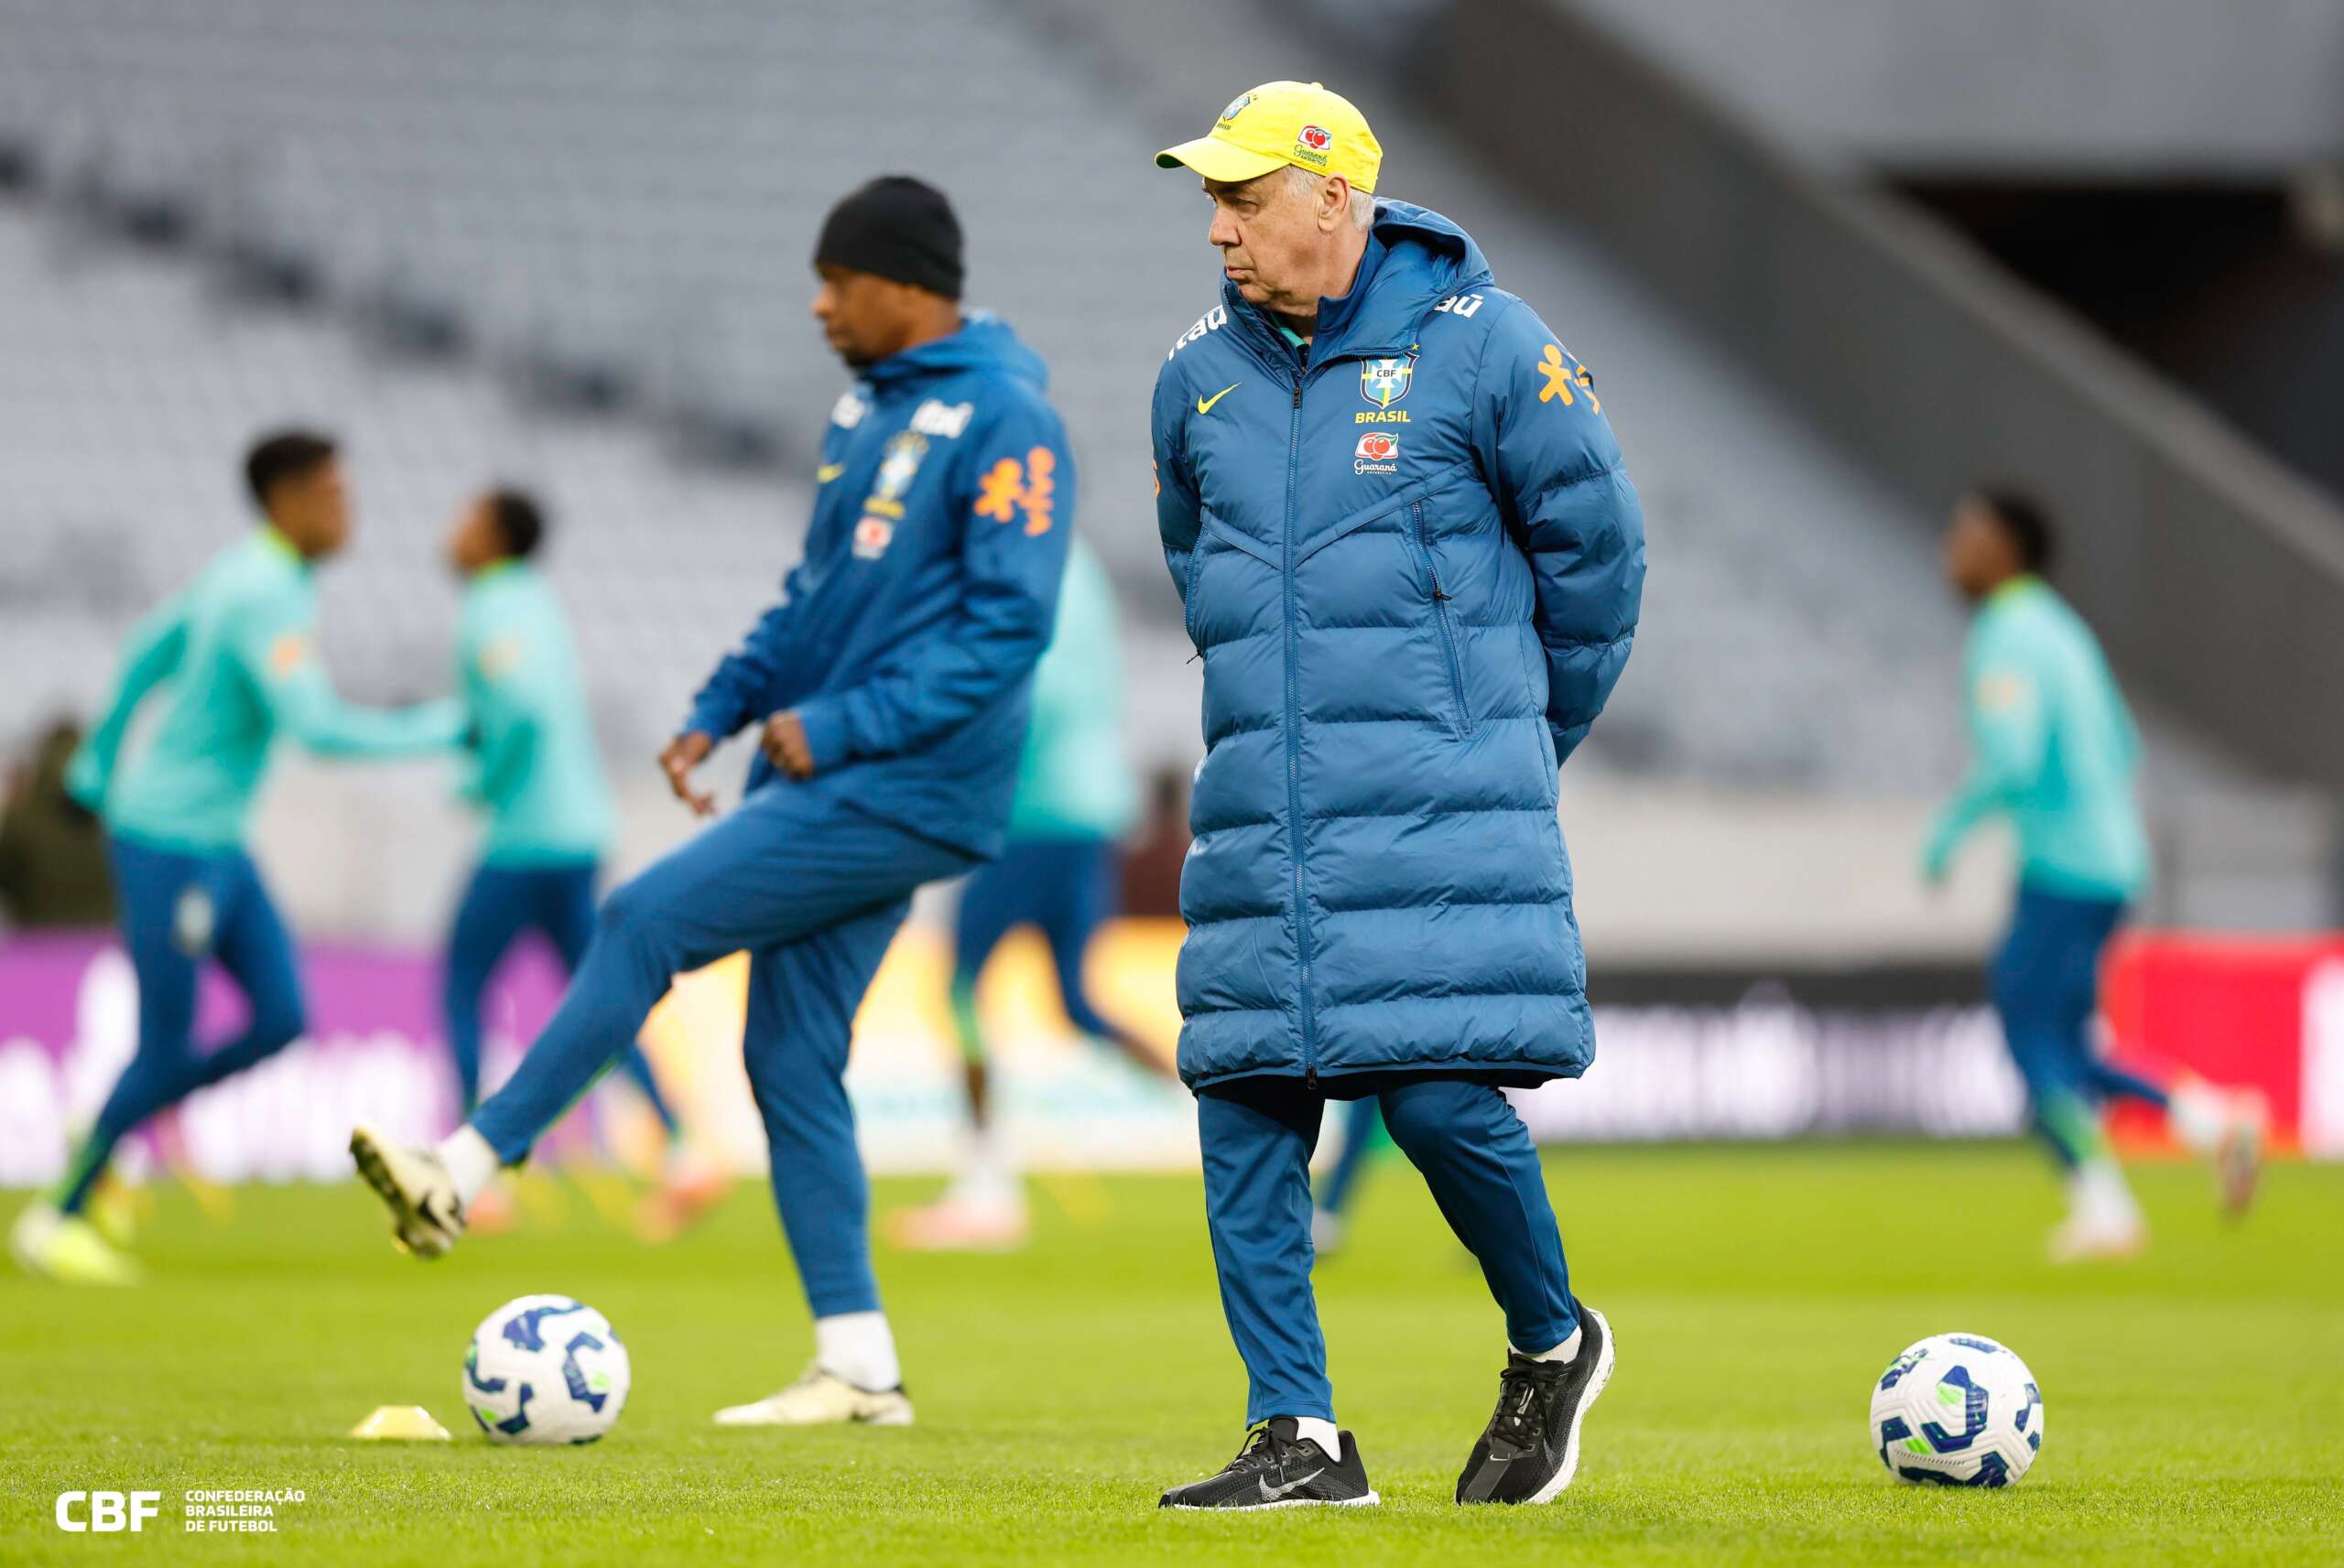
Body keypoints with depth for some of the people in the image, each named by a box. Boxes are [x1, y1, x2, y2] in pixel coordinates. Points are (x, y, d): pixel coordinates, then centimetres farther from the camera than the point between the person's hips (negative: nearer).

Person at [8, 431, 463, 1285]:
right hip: (169, 842, -9)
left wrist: (100, 761, 32)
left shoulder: (237, 571, 9)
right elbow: (315, 728, -31)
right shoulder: (269, 599, -22)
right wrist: (440, 728, -18)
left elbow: (148, 652, 22)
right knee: (167, 1049, -2)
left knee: (281, 1021, 4)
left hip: (214, 843, 9)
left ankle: (111, 1129, 16)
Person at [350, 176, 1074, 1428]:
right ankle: (858, 1370, 9)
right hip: (826, 777, 9)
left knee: (645, 920, -15)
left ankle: (464, 1176, -11)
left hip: (905, 796, -9)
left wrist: (837, 725, -19)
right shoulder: (866, 407, 15)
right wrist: (720, 711, 13)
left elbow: (1008, 627, -18)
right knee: (789, 1058, 6)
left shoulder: (1004, 423, -12)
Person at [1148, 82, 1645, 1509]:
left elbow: (1594, 540, 5)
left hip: (1442, 820, -5)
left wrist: (1521, 731, 14)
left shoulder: (1481, 346, -5)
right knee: (1244, 1118, -2)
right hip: (1259, 821, 5)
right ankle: (1299, 1436, 5)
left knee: (1442, 1098, -12)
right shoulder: (1200, 378, 10)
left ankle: (1554, 1345, 13)